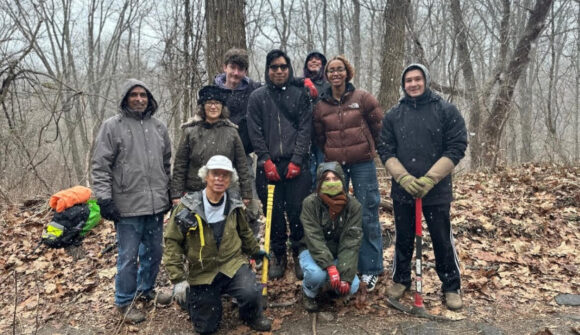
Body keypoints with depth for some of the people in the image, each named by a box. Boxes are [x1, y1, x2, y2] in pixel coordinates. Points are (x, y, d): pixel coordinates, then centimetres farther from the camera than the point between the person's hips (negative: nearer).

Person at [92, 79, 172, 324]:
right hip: (128, 205, -5)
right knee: (128, 256, 3)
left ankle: (146, 289, 36)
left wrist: (170, 193, 18)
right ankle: (124, 301, 21)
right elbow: (100, 166, -7)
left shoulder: (158, 127, 11)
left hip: (156, 204, 5)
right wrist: (104, 199, -12)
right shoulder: (112, 126, -4)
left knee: (154, 252, 15)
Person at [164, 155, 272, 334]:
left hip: (232, 264, 1)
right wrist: (178, 279, -14)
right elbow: (172, 242, -11)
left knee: (251, 293, -28)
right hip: (202, 272, -1)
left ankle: (252, 316, 10)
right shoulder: (188, 206, -14)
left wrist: (255, 251, 28)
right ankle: (192, 295, 36)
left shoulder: (234, 204, -4)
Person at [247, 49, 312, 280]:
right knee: (274, 213, 5)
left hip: (296, 163, 0)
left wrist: (296, 160, -9)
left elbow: (305, 128, 1)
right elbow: (255, 133, 3)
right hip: (268, 165, 1)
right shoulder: (257, 97, 8)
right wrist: (266, 161, -7)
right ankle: (278, 256, 20)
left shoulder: (300, 94, 7)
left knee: (298, 211, -1)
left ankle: (300, 254, 16)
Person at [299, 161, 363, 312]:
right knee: (317, 274, -33)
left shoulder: (353, 206, -12)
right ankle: (309, 293, 3)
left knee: (351, 287, -19)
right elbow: (314, 239, -23)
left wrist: (346, 275, -24)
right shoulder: (310, 203, -17)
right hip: (313, 252, -2)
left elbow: (351, 243, -15)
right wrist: (330, 266, -35)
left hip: (339, 254, 3)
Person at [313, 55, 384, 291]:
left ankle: (371, 269, 12)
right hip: (334, 164, 3)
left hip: (363, 163, -2)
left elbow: (378, 126, 6)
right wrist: (332, 153, 13)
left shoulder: (362, 98, -2)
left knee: (368, 215, 0)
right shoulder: (320, 105, 5)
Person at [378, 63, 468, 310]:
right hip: (402, 190, 2)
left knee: (443, 240, 7)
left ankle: (451, 287, 25)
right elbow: (385, 150, 2)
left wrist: (430, 179, -16)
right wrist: (404, 178, -15)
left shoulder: (447, 111, -2)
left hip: (437, 191, -2)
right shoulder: (393, 115, 5)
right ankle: (400, 280, 34)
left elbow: (457, 148, -7)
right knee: (403, 239, 15)